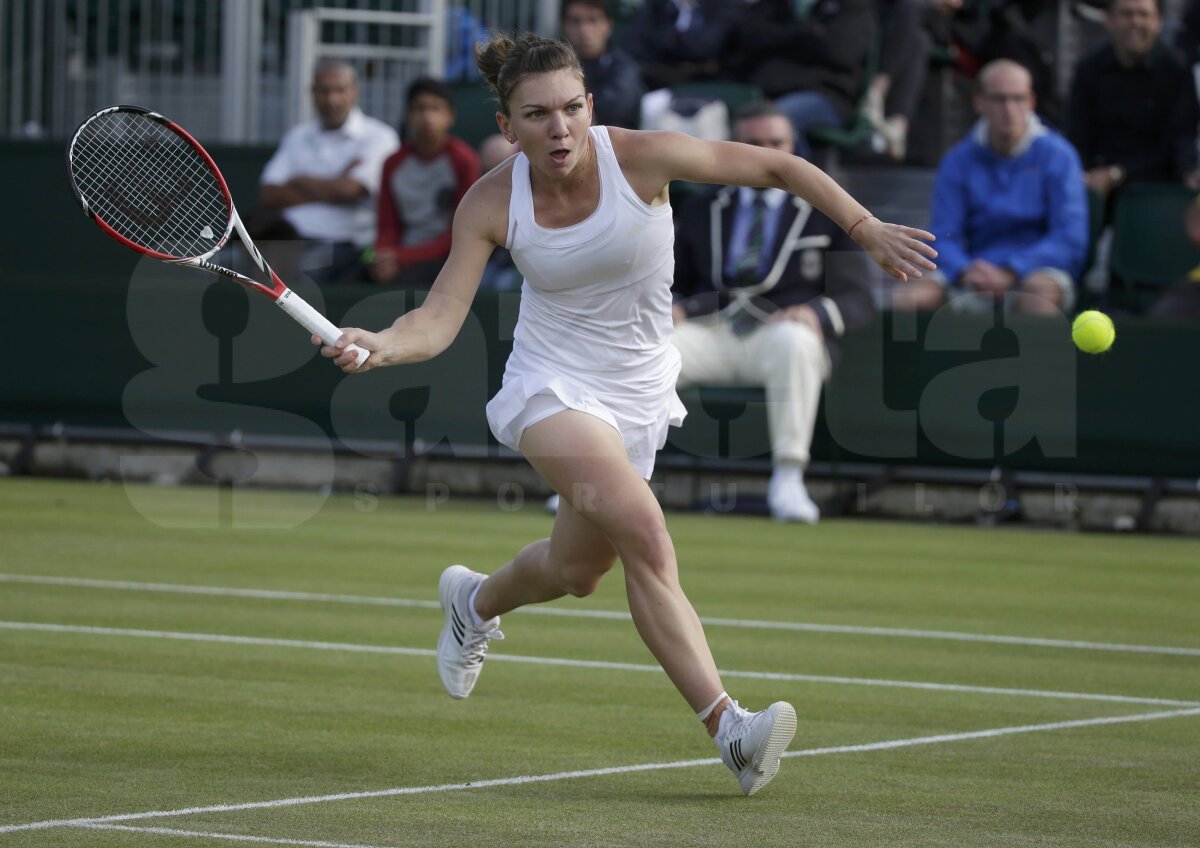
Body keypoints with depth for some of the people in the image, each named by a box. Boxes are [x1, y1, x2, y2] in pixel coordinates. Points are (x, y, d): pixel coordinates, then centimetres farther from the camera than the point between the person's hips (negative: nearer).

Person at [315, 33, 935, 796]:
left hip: (640, 395, 3)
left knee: (578, 571, 15)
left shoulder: (642, 157, -17)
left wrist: (867, 228, -14)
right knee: (641, 525, -28)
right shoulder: (492, 205, -12)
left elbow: (778, 167, -8)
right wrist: (379, 344, -35)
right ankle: (727, 726, -32)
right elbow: (440, 319, -14)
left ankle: (476, 600, 52)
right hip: (554, 387, -2)